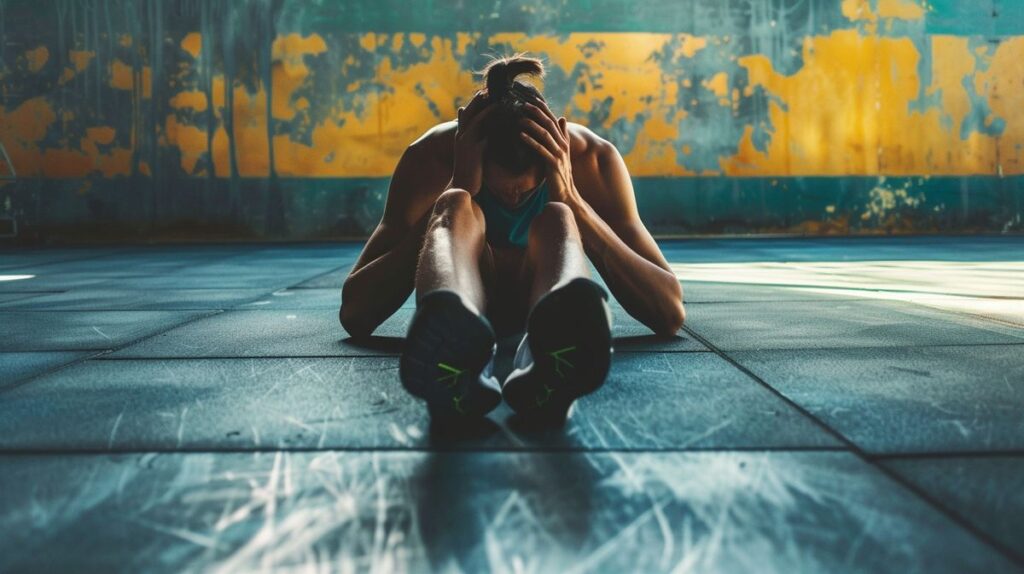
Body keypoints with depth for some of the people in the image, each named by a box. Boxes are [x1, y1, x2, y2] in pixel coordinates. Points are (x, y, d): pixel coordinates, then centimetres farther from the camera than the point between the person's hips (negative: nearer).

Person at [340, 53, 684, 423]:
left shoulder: (591, 158, -22)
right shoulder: (432, 155, -24)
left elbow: (671, 313, -28)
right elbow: (355, 314, -32)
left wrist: (571, 199, -36)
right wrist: (457, 190, -36)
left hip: (546, 295, 1)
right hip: (460, 299, 0)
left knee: (556, 220, -34)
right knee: (456, 208, -33)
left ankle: (552, 365, -67)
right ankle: (451, 332, -68)